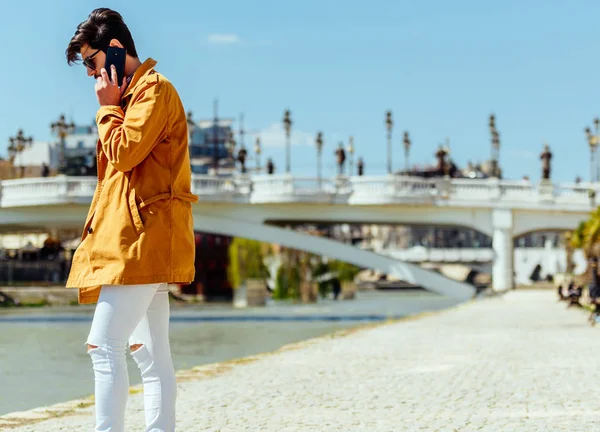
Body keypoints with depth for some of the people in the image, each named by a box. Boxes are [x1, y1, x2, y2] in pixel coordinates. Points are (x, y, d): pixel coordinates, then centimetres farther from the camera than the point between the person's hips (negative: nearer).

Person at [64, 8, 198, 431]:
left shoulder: (154, 88, -8)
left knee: (105, 345, -14)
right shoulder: (133, 93, 23)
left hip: (143, 241, -11)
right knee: (152, 355, 8)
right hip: (143, 242, 11)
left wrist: (108, 107, -6)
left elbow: (124, 153, -17)